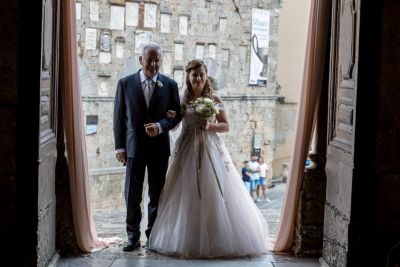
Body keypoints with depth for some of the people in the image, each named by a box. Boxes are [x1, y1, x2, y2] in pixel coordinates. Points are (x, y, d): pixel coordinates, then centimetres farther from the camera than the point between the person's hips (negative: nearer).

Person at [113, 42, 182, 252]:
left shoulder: (170, 85, 2)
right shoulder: (125, 83, 1)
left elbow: (177, 114, 4)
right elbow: (119, 117, 3)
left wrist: (161, 126, -15)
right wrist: (119, 146, -1)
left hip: (159, 146, 1)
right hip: (134, 146, 0)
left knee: (157, 194, 7)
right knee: (132, 194, 2)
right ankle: (133, 236, 10)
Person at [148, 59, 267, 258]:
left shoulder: (214, 99, 5)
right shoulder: (182, 100, 7)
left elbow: (226, 126, 6)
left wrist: (210, 126, -12)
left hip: (211, 150, -1)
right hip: (188, 150, 1)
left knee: (214, 194, -4)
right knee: (187, 195, -2)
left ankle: (216, 240, 5)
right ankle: (188, 240, 7)